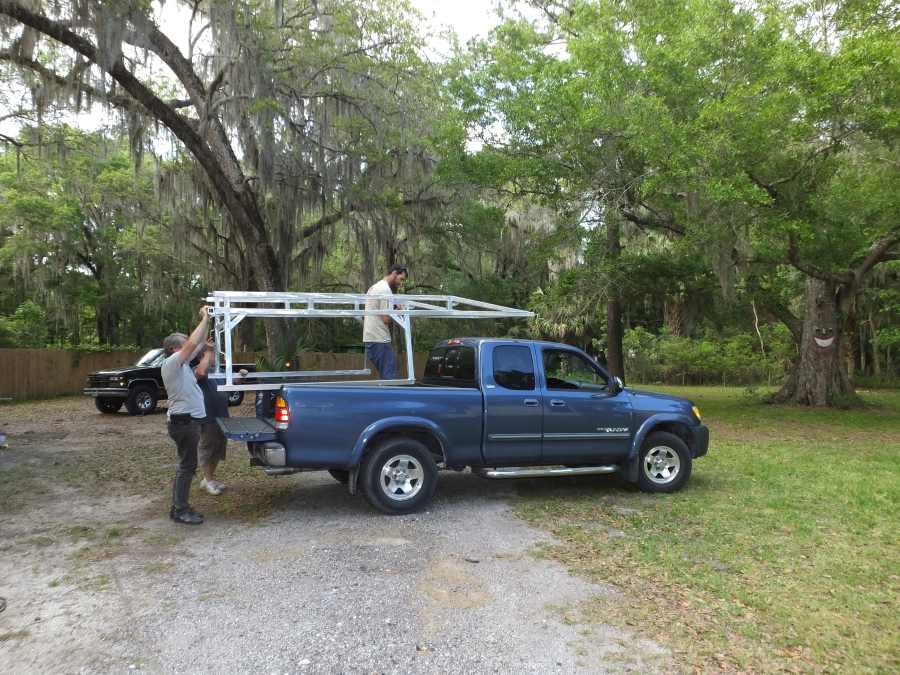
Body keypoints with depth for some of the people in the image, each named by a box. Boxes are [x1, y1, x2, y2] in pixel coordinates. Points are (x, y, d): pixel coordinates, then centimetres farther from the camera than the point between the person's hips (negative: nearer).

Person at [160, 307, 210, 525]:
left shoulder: (181, 363, 15)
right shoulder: (171, 363, -12)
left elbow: (200, 344, 20)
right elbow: (193, 343, -24)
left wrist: (207, 320, 14)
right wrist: (205, 319, -15)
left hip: (190, 421, 10)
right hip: (184, 422, -10)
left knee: (187, 465, 15)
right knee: (187, 466, -5)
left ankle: (179, 506, 23)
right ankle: (180, 510, 1)